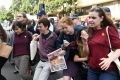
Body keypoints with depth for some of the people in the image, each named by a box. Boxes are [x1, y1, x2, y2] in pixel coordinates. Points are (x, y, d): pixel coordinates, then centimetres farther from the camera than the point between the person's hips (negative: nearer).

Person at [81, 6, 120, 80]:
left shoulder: (109, 29, -6)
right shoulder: (90, 32, 6)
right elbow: (87, 52, 6)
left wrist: (110, 59, -26)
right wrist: (85, 41, -11)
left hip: (108, 71, -4)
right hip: (92, 70, 5)